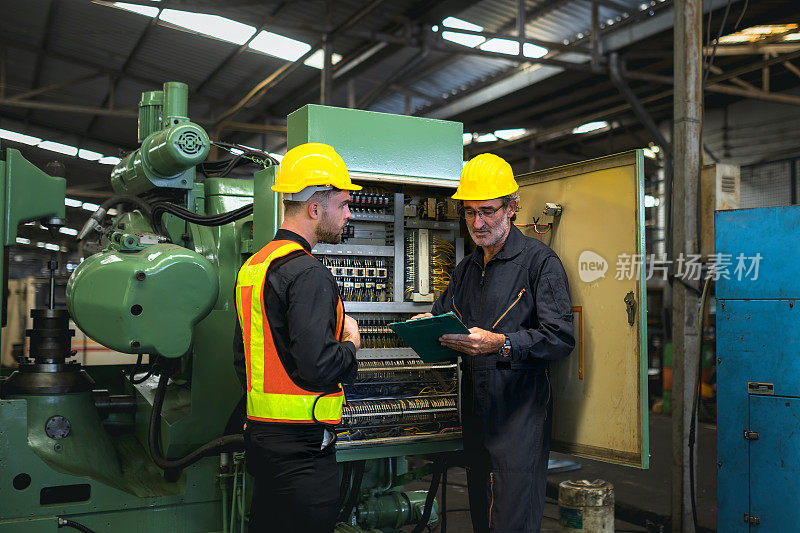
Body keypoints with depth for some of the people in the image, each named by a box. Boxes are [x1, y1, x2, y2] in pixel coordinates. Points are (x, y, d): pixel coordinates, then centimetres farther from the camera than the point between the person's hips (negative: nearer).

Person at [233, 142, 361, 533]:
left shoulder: (252, 266, 12)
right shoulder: (308, 273, -17)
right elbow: (318, 365, -25)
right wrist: (350, 344, -6)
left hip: (259, 435, 9)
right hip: (302, 447, -9)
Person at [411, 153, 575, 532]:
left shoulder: (540, 260, -8)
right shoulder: (466, 269, 16)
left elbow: (560, 338, -16)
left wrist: (501, 344, -29)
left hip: (520, 413, -7)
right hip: (475, 411, 7)